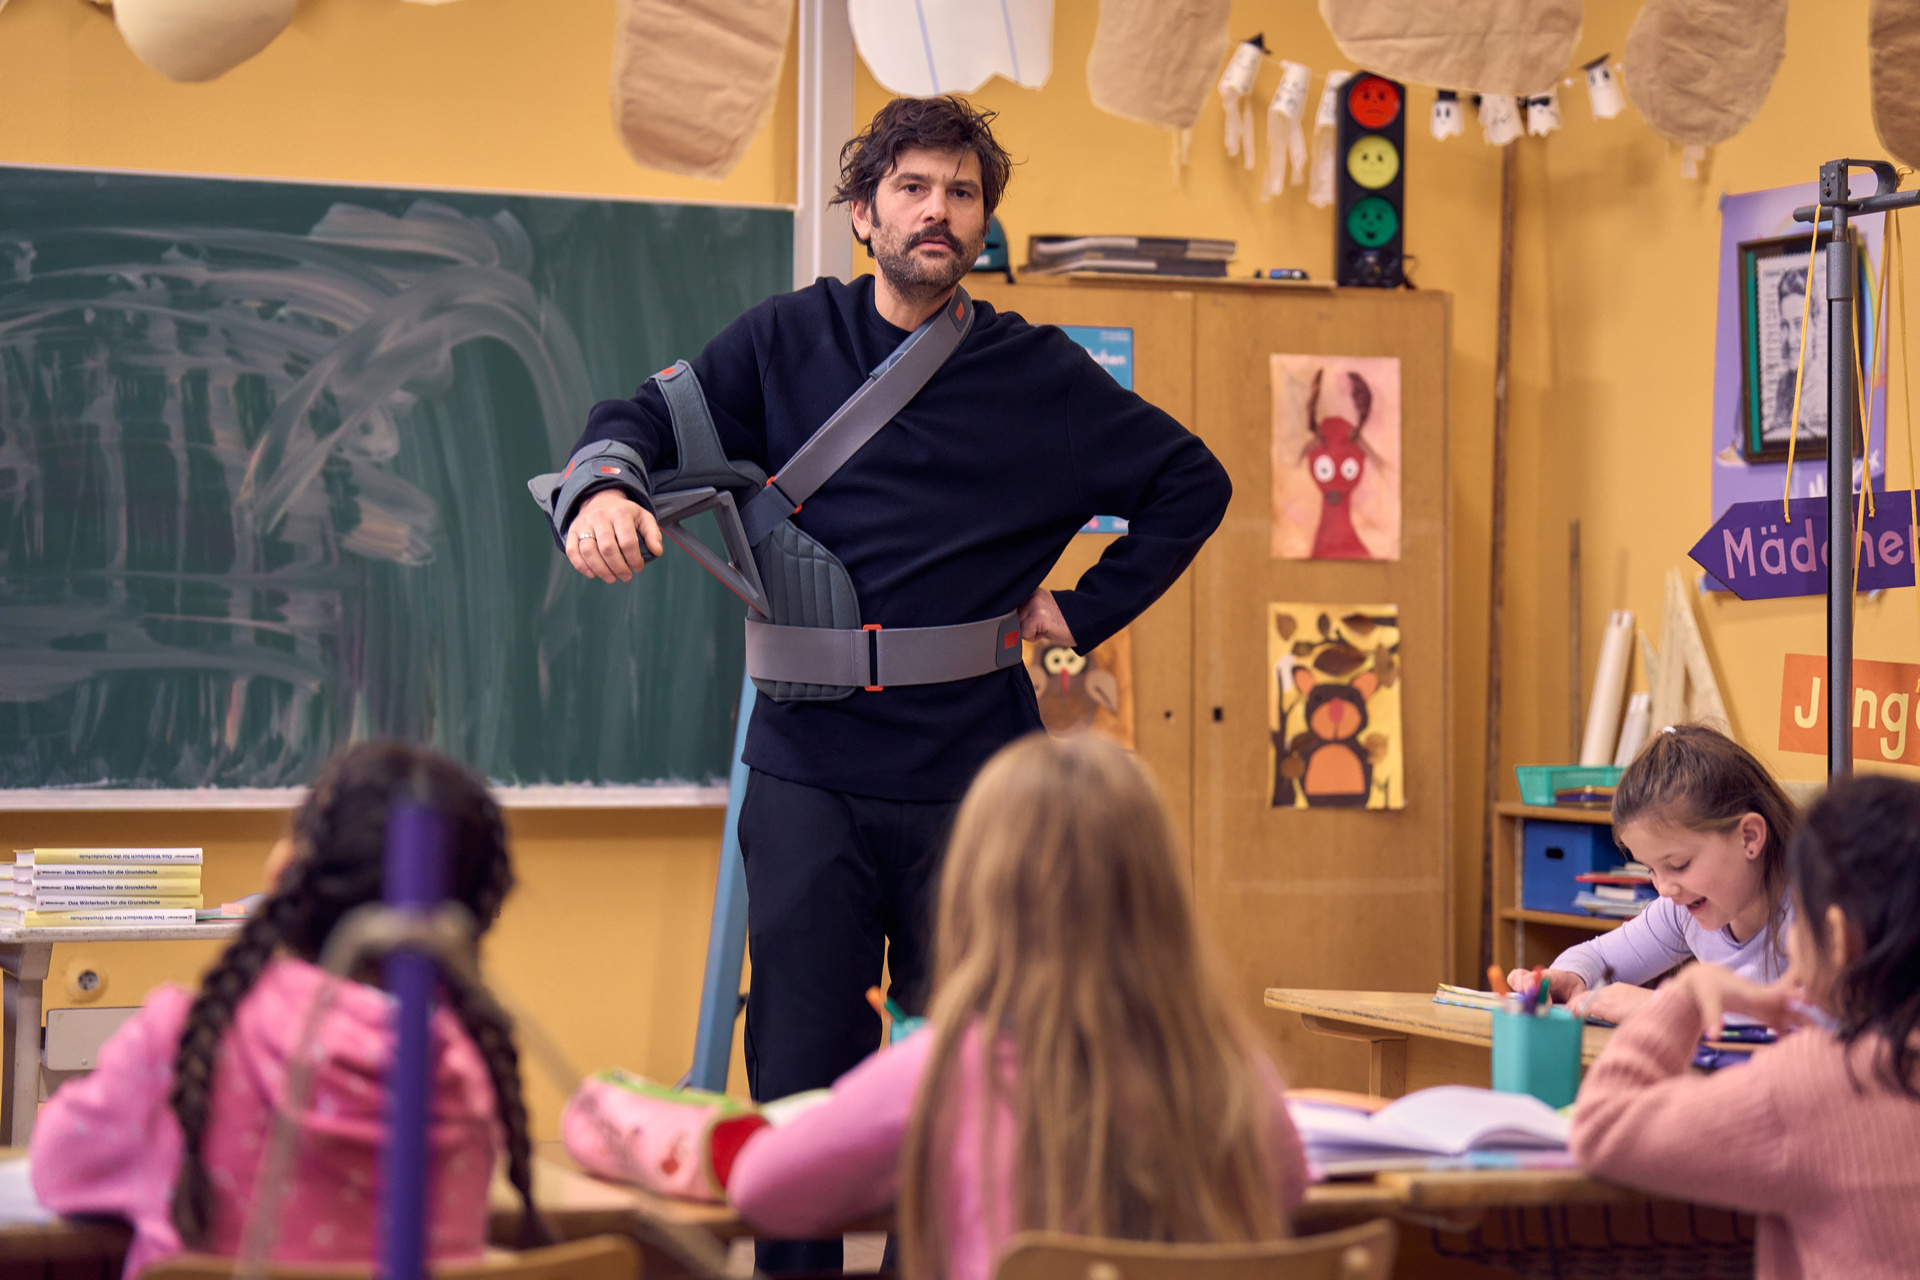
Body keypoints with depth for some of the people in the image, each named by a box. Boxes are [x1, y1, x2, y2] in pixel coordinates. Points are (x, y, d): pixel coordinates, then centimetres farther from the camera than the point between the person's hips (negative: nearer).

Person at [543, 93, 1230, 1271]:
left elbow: (1193, 484, 14)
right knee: (798, 1072, 0)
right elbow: (649, 417, 3)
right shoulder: (791, 343, 8)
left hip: (969, 777, 0)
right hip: (808, 770, 0)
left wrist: (1084, 611, 7)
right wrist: (606, 489, -20)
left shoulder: (1040, 375, 6)